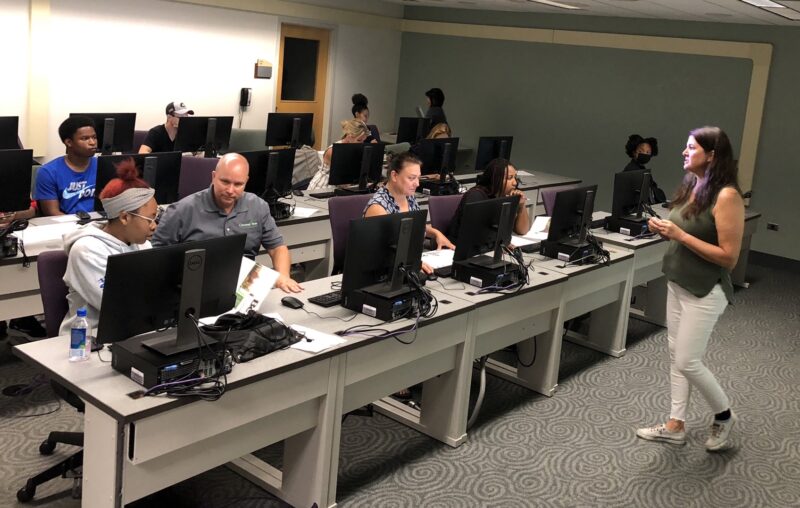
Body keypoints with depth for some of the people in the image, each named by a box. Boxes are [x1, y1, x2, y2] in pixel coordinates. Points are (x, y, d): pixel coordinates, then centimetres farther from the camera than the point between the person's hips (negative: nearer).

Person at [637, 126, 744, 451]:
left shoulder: (726, 196, -21)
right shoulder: (691, 186, 5)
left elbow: (729, 257, -21)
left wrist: (680, 235, -24)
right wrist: (665, 231, -3)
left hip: (705, 292, -8)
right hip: (678, 284, 8)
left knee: (688, 362, -2)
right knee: (676, 356, 13)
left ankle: (724, 417, 23)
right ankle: (676, 426, 23)